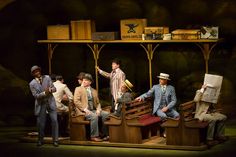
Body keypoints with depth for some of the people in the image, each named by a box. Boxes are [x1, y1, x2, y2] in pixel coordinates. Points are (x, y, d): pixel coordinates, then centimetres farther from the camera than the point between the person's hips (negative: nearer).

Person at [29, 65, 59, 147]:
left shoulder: (47, 78, 3)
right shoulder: (32, 84, -3)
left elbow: (54, 88, 1)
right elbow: (35, 95, -10)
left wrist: (50, 90, -23)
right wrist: (44, 93, -25)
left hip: (50, 102, 1)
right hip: (41, 104, -1)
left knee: (54, 121, -8)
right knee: (40, 123, 3)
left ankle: (55, 140, 0)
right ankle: (40, 140, 22)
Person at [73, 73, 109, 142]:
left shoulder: (94, 91, 21)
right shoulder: (78, 89, 6)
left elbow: (98, 103, 20)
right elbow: (76, 101, -7)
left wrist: (98, 109, -3)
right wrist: (85, 109, -18)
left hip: (93, 110, 6)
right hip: (83, 111, -5)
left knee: (106, 114, -17)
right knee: (94, 116, -34)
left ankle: (105, 134, -12)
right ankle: (94, 136, -27)